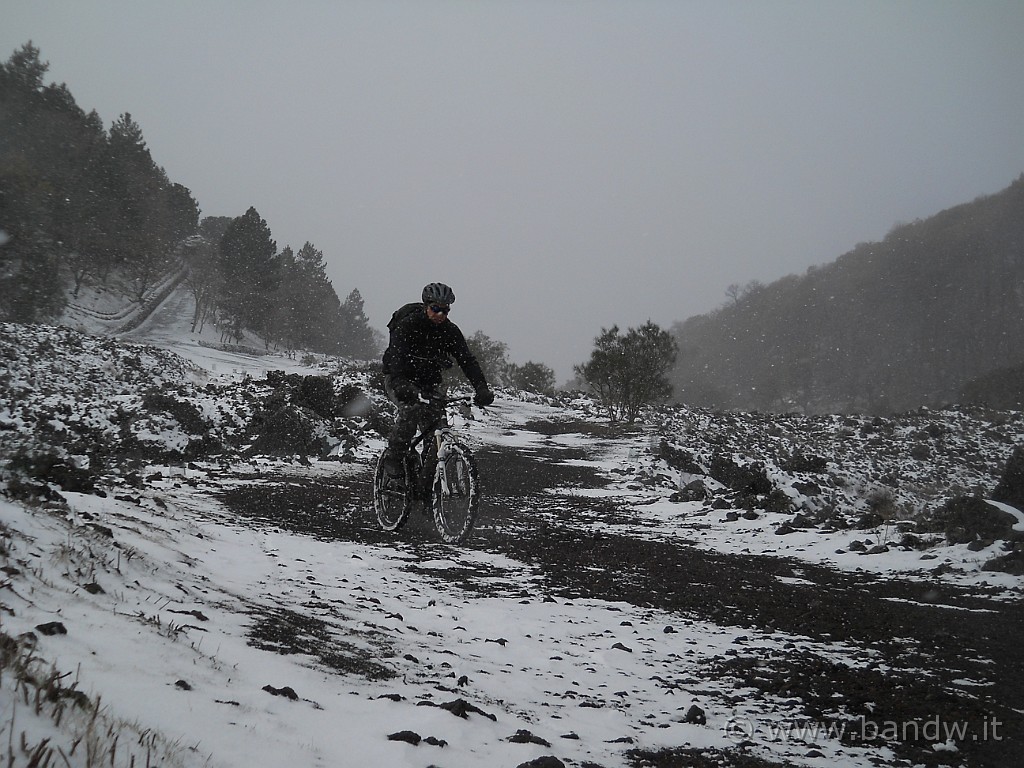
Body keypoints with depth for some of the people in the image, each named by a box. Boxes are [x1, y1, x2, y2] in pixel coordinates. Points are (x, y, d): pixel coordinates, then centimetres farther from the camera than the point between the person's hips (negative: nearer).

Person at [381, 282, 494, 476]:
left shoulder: (450, 331, -7)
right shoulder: (407, 325, -19)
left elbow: (467, 360, -15)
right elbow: (396, 356, -31)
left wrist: (482, 389, -31)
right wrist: (401, 386, -50)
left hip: (428, 384, 4)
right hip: (399, 380, -4)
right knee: (411, 409, -33)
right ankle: (394, 457, -17)